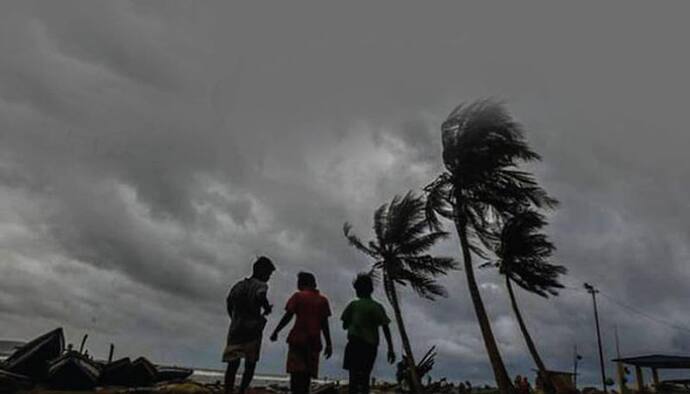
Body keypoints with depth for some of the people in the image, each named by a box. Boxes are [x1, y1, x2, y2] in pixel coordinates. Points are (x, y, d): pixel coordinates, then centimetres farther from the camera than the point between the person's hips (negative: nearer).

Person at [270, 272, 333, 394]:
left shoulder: (298, 296, 0)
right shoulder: (323, 300, 8)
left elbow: (288, 316, -6)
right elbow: (324, 324, 5)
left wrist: (276, 331, 3)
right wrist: (328, 344, 7)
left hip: (298, 339, -3)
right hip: (314, 342, 3)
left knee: (296, 372, -2)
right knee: (307, 373, 9)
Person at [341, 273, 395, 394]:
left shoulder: (353, 305, -1)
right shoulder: (377, 307, 2)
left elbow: (344, 325, 6)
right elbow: (385, 328, -5)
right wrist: (391, 349, -3)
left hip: (355, 344, -2)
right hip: (371, 346, 3)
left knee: (354, 376, -4)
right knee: (365, 377, 14)